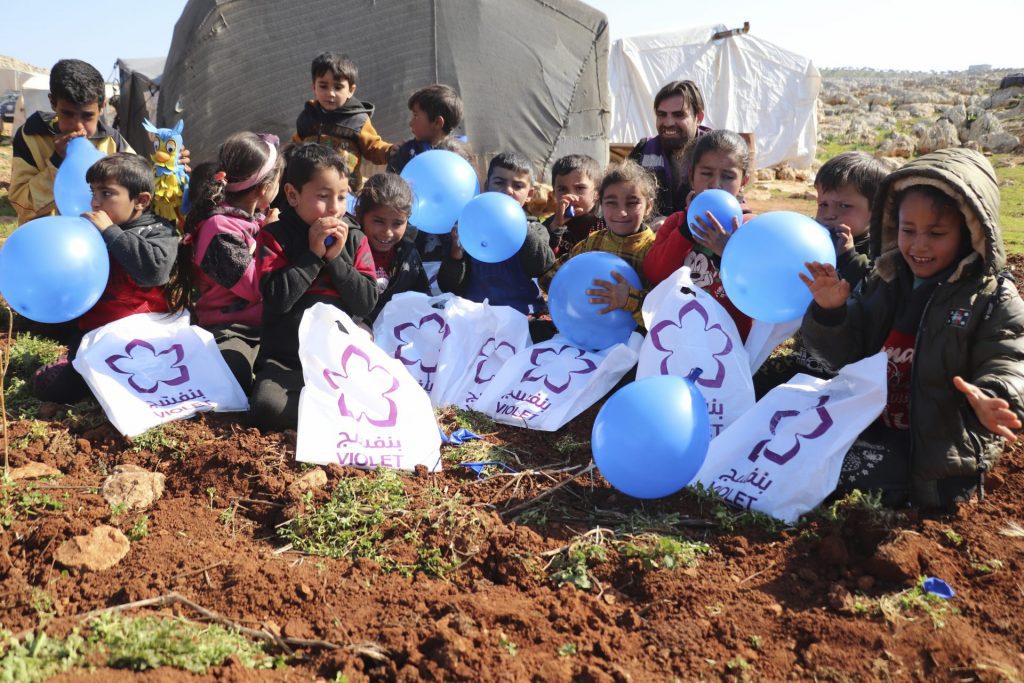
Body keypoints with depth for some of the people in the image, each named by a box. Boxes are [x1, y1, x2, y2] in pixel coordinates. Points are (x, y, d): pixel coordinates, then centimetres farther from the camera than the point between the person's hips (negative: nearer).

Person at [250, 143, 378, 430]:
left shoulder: (355, 240, 8)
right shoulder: (275, 236, 2)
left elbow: (367, 302, -1)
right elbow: (276, 299, -12)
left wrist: (335, 258, -9)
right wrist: (313, 254, -12)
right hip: (286, 361, -1)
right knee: (266, 406, -32)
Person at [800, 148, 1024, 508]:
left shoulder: (994, 300, -5)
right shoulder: (884, 282, 8)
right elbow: (846, 353, 8)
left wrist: (989, 401, -36)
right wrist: (830, 314, -13)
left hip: (940, 449, -4)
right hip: (872, 429, 5)